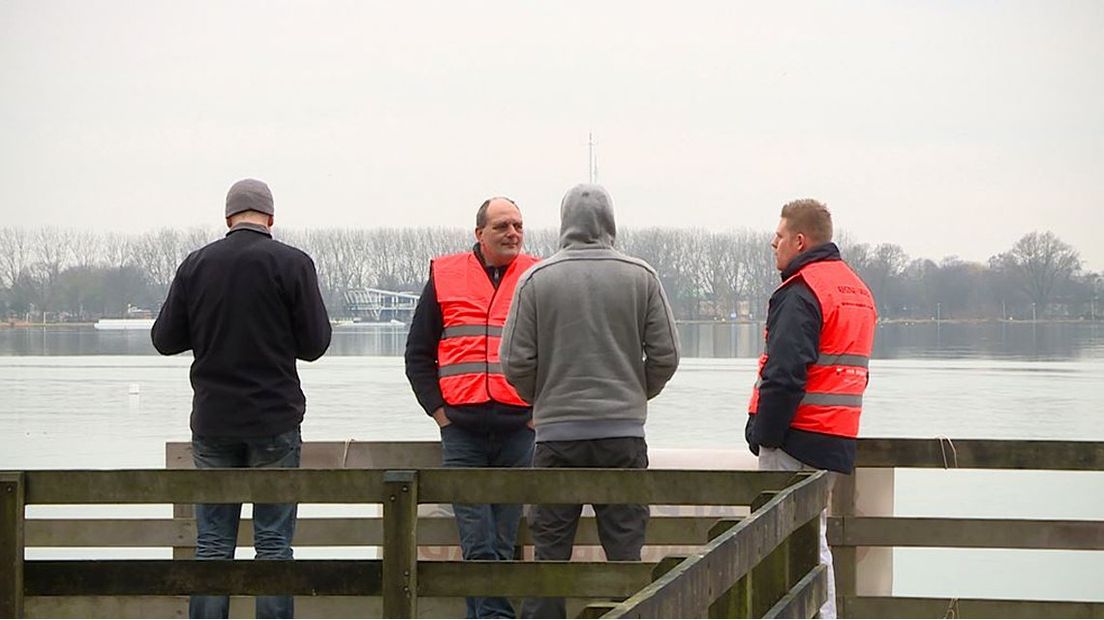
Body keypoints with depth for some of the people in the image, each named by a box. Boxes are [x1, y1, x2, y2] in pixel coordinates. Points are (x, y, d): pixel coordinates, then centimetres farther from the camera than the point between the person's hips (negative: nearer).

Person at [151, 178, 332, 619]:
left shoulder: (195, 264, 2)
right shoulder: (292, 263, -6)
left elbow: (164, 339, 5)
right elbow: (314, 344, -6)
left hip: (212, 422, 2)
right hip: (274, 421, -2)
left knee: (213, 542, 7)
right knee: (274, 541, 1)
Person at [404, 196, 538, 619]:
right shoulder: (445, 277, 8)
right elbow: (418, 354, 13)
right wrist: (437, 409, 3)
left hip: (519, 429, 1)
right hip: (461, 430, 0)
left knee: (502, 545, 5)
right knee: (478, 544, -7)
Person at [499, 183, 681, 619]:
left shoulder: (538, 279, -3)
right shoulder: (641, 277, 0)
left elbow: (515, 361, -4)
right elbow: (665, 355, 0)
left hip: (556, 432, 0)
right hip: (624, 432, 0)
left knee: (550, 549, 7)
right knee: (625, 549, 6)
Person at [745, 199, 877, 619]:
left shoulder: (800, 293, -13)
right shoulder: (857, 290, 18)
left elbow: (784, 375, -21)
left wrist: (763, 433, -14)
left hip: (797, 441, -9)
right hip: (838, 441, 9)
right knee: (813, 544, 16)